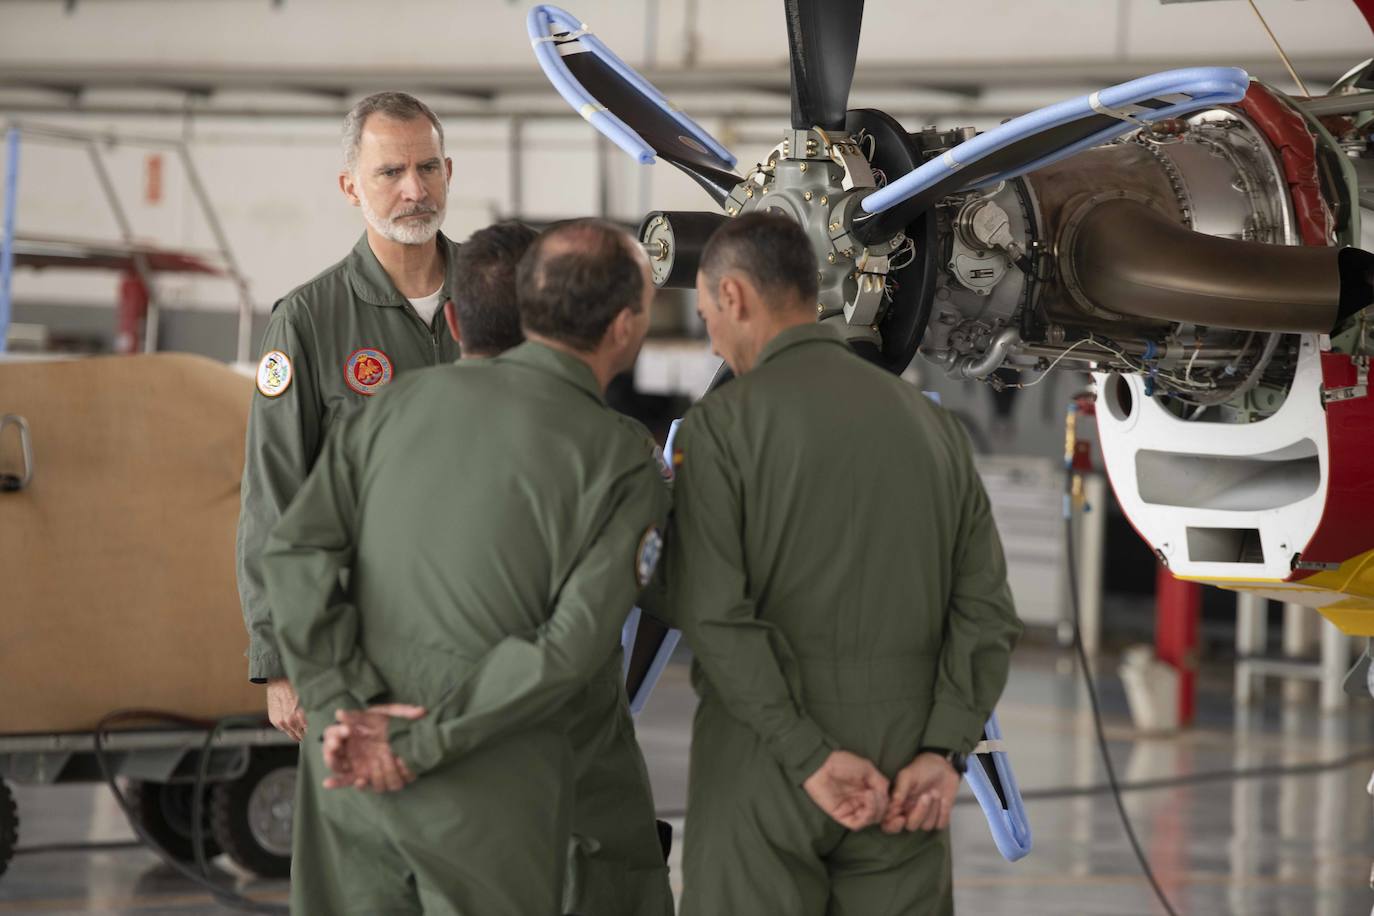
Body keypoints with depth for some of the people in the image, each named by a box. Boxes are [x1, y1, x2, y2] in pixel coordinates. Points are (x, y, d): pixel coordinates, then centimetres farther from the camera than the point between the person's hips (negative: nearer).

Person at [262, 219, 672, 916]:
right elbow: (570, 648, -16)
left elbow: (297, 549, -4)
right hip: (487, 796, -4)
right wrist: (416, 746, -13)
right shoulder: (622, 466, -7)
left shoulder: (410, 398, 4)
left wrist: (346, 706, -8)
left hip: (349, 765, 4)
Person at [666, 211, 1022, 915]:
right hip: (904, 773, 4)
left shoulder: (720, 424, -7)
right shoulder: (928, 422, 9)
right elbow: (985, 611, 2)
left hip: (765, 763, -4)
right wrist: (940, 757, -8)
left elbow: (714, 614, -17)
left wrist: (812, 759, -17)